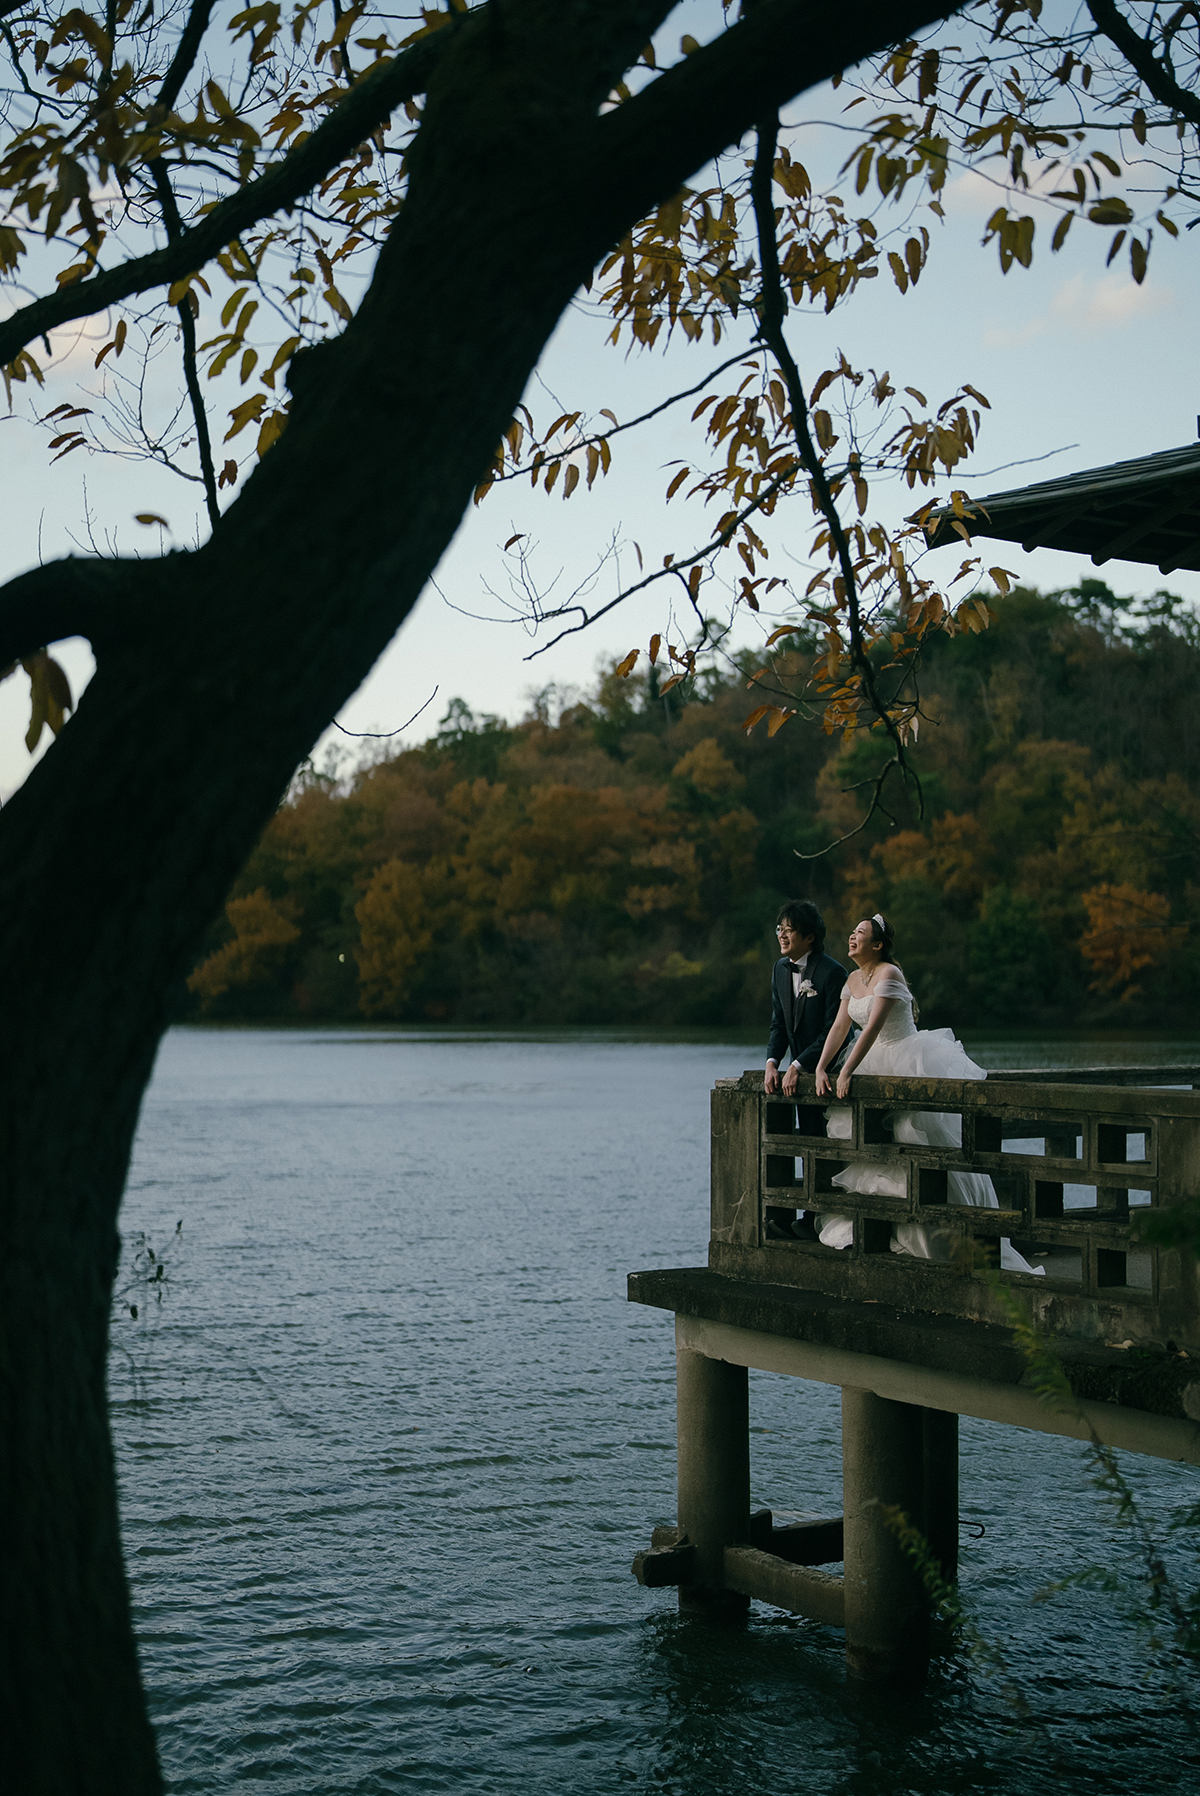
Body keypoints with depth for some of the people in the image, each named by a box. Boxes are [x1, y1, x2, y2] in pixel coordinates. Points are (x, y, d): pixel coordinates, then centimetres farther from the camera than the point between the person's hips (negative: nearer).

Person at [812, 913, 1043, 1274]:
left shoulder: (888, 974, -18)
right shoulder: (854, 980, 9)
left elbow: (873, 1027, -25)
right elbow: (839, 1028, 6)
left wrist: (846, 1073, -29)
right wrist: (821, 1069, -6)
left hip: (912, 1065, -9)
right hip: (879, 1064, 9)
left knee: (919, 1143, -9)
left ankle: (956, 1234, -3)